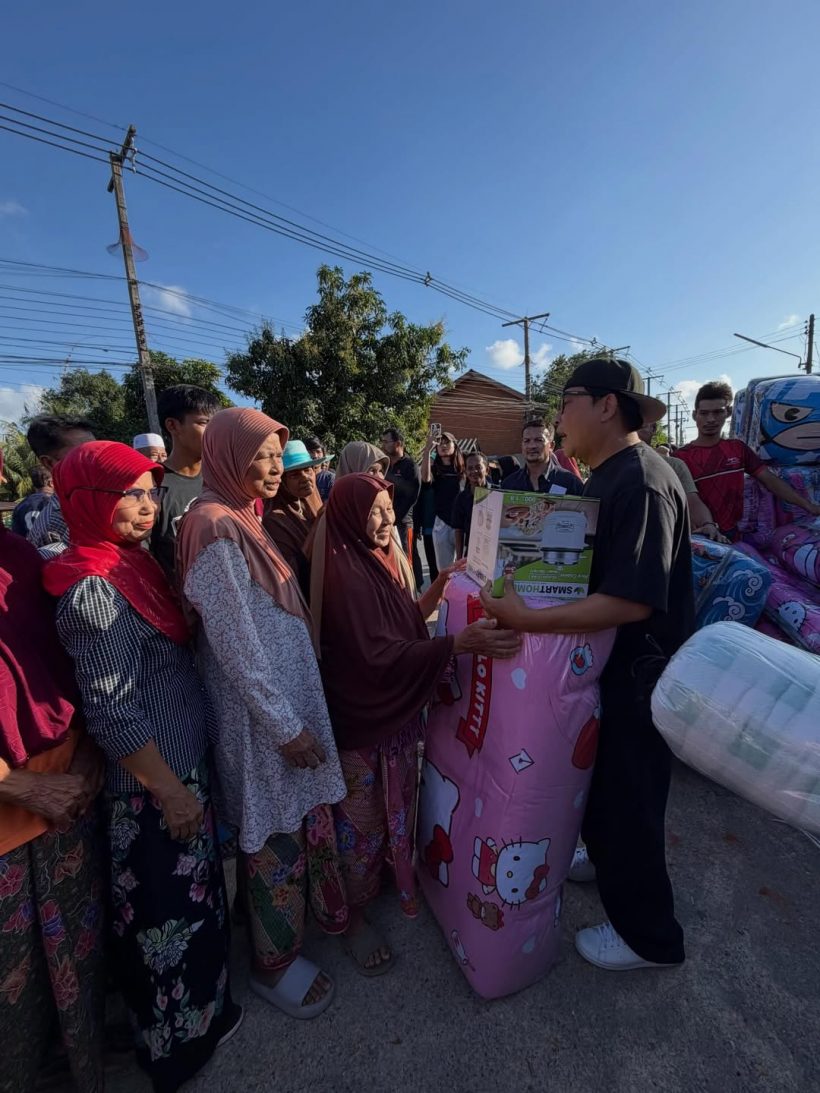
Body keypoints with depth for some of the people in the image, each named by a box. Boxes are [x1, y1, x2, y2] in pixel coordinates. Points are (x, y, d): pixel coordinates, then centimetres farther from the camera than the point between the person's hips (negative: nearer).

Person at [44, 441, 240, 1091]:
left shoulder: (131, 563, 4)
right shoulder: (95, 588, -23)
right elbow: (113, 714, -22)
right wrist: (169, 790, -15)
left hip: (182, 762, 8)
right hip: (153, 783, -8)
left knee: (190, 895, 25)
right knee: (171, 906, 14)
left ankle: (203, 1007, 49)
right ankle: (181, 1039, 40)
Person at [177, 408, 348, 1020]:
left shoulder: (244, 521, 8)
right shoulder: (217, 528, -20)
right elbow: (236, 646, -21)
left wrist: (301, 713, 16)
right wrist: (287, 726, -16)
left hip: (292, 697, 8)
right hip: (261, 714, -8)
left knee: (299, 823, 23)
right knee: (276, 839, 12)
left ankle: (290, 922, 48)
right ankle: (274, 965, 37)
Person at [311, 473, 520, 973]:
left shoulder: (383, 560, 2)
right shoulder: (346, 575, -24)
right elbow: (379, 653, -32)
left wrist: (436, 591, -6)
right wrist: (460, 642, -40)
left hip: (399, 711, 8)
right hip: (362, 720, -8)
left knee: (397, 804, 26)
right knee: (362, 818, 13)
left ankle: (395, 874, 51)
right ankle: (355, 913, 37)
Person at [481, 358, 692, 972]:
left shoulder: (642, 483, -24)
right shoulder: (608, 475, 7)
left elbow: (632, 600, -32)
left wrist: (529, 619, -33)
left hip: (640, 668, -9)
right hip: (609, 657, 9)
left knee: (628, 794, 9)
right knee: (602, 775, 25)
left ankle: (649, 936, 33)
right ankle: (606, 859, 51)